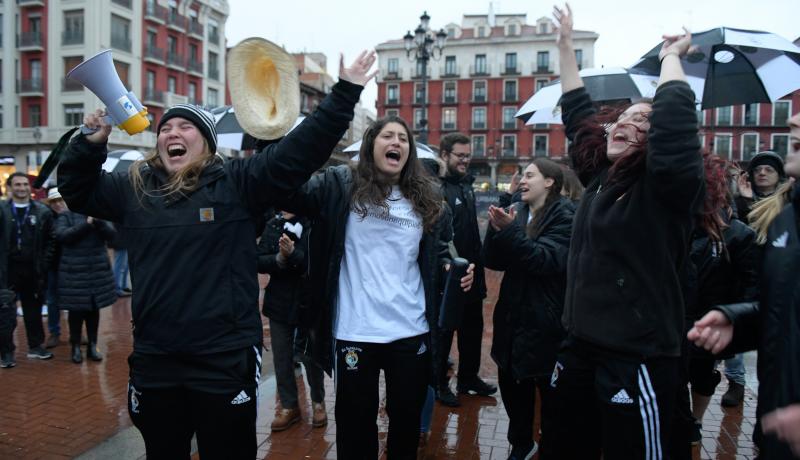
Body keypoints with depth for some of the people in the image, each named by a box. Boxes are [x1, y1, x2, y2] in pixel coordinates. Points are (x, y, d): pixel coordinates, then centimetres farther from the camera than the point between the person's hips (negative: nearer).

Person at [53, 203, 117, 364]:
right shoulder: (66, 215, 0)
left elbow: (111, 234, -4)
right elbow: (61, 235, -16)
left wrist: (98, 221, -20)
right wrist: (86, 223, -19)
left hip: (98, 270, 3)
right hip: (74, 272, -3)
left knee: (94, 310, 9)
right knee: (76, 311, 3)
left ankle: (92, 346, 19)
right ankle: (76, 347, 16)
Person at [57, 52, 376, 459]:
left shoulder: (237, 183, -6)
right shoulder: (133, 188, 7)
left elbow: (300, 150, -11)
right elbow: (76, 191, 21)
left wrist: (344, 93, -14)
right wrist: (90, 144, 3)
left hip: (226, 361, -4)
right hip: (154, 362, 4)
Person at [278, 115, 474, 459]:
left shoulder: (425, 196, 8)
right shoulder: (341, 185, -3)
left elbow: (436, 251, 16)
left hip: (411, 331, 3)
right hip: (353, 332, -3)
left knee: (408, 417, 19)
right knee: (356, 421, 14)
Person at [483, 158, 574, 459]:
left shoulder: (564, 216, -9)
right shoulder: (517, 212, 8)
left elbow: (546, 260, -21)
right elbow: (493, 261, 4)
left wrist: (511, 230, -27)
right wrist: (497, 229, -14)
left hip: (546, 322, -6)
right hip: (513, 318, 6)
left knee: (550, 393, 9)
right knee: (511, 386, 18)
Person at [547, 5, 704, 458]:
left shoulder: (667, 184, -11)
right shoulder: (600, 175, 8)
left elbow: (675, 112, -24)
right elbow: (577, 110, 17)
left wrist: (671, 55, -4)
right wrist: (566, 43, 22)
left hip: (638, 358, -7)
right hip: (582, 347, 7)